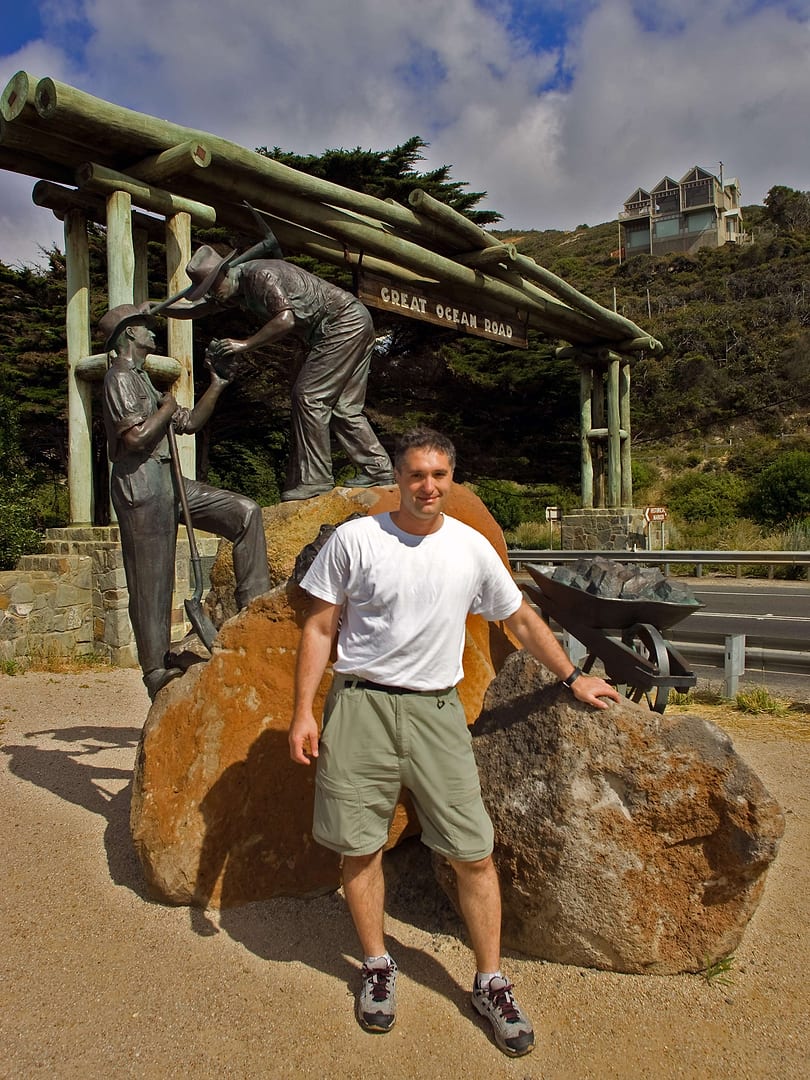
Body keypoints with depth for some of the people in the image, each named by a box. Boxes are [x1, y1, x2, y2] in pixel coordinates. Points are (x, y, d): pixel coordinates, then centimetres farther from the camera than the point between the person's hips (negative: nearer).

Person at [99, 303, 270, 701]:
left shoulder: (143, 381, 24)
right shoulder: (120, 378, -7)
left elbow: (189, 423, 24)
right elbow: (135, 437, -20)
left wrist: (216, 386, 18)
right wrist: (166, 409, -5)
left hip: (168, 481, 9)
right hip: (141, 485, -9)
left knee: (244, 511, -1)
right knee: (151, 584, -5)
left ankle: (253, 601, 0)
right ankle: (156, 671, 4)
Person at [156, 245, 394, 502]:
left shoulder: (260, 274, -19)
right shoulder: (240, 286, 11)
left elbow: (286, 319, -30)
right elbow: (200, 307, 14)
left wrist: (245, 345, -25)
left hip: (343, 323, -10)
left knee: (309, 396, -11)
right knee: (343, 407, 9)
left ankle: (313, 478, -8)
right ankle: (377, 469, 11)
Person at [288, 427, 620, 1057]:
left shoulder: (471, 547, 3)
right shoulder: (354, 539, -3)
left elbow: (521, 619, 16)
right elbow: (319, 628, 1)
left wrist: (573, 678, 21)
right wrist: (304, 711, -4)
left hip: (435, 710, 1)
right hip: (359, 705, -1)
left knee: (474, 854, 3)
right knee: (360, 847, 9)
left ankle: (491, 982, 23)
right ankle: (377, 966, 32)